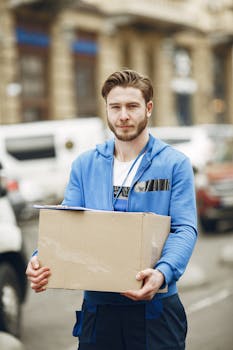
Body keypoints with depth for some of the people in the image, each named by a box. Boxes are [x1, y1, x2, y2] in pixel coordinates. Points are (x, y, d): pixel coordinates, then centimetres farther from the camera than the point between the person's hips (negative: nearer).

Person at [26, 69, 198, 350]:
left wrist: (163, 272, -30)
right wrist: (41, 259, -19)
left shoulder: (174, 163, -1)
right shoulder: (84, 165, 9)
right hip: (97, 307, 3)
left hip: (153, 307, -2)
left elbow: (184, 229, -10)